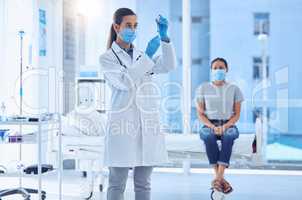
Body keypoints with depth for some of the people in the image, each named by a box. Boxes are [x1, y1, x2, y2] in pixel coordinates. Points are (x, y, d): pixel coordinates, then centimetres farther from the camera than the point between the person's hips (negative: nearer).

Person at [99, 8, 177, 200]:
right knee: (117, 184, 0)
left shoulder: (143, 55, 17)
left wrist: (164, 37, -13)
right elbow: (124, 82, -14)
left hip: (146, 125, 4)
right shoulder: (107, 58, 4)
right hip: (123, 124, -4)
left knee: (143, 184, 8)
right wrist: (147, 56, -14)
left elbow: (169, 65, 0)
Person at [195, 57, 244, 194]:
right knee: (208, 136, -37)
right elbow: (200, 114, 3)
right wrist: (212, 126, -15)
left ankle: (218, 178, -45)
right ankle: (221, 178, -39)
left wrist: (225, 126, -15)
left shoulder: (234, 89, 7)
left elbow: (237, 114, 4)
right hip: (209, 125, 0)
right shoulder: (203, 88, 6)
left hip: (228, 125, 0)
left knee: (228, 136, -37)